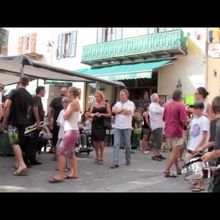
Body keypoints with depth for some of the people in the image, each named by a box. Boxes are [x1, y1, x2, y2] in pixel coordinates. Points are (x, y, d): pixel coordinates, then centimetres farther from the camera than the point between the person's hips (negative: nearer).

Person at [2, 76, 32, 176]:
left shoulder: (14, 92, -8)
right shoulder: (29, 96, 7)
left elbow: (8, 107, -12)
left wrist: (4, 120, -5)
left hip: (14, 121, -5)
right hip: (23, 121, 6)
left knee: (15, 143, -8)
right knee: (19, 143, 17)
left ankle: (22, 165, -20)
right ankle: (17, 163, 23)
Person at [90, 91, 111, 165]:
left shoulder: (106, 104, 3)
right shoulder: (94, 105, 13)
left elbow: (109, 115, -1)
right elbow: (90, 114, 13)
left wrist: (101, 114, -14)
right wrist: (94, 114, -8)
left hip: (102, 125, -4)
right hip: (94, 124, 4)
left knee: (101, 140, -9)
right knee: (95, 141, 4)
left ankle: (101, 157, 3)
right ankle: (97, 156, 17)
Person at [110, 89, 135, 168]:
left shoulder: (131, 103, 0)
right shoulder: (117, 103, 14)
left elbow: (129, 112, -16)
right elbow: (113, 110, -3)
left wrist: (118, 111, -5)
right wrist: (123, 110, -8)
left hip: (126, 127, -3)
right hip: (117, 127, 3)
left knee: (127, 145, 9)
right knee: (116, 144, -5)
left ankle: (128, 160, 25)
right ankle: (115, 162, -5)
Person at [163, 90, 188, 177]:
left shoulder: (167, 105, 9)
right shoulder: (181, 106, -11)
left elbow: (164, 118, 16)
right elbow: (184, 120, -18)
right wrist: (188, 120, 3)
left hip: (168, 131, 7)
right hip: (177, 131, -7)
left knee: (174, 151, 20)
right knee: (175, 153, -1)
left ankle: (178, 169, 30)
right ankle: (166, 171, -5)